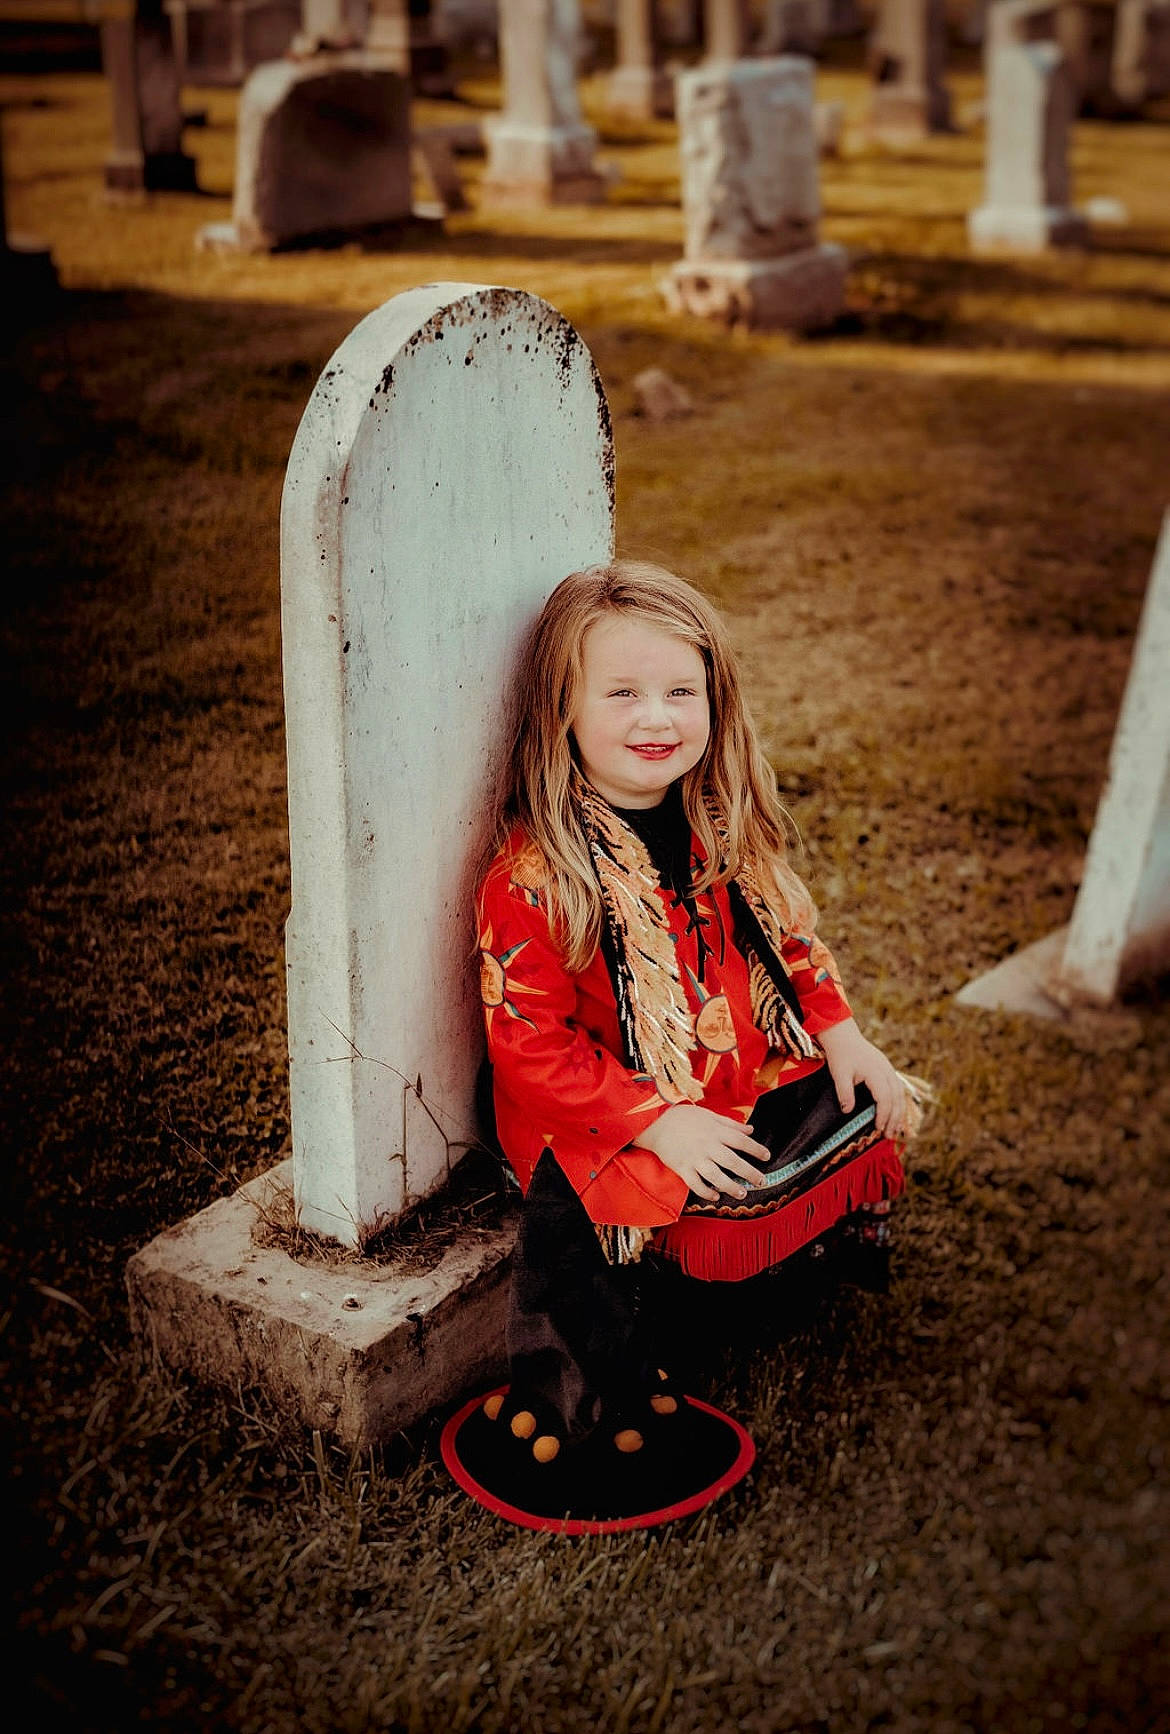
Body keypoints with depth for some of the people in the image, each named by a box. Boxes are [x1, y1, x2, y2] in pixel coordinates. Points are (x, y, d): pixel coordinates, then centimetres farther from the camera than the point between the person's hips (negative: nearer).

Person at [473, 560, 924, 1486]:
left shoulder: (727, 828, 1)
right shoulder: (533, 877, -20)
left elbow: (789, 933, 14)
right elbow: (529, 1044, -19)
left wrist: (840, 1034, -1)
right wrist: (656, 1123, -25)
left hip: (748, 1086, 6)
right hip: (603, 1119, -6)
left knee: (866, 1115, -1)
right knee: (571, 1225, -29)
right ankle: (571, 1376, -1)